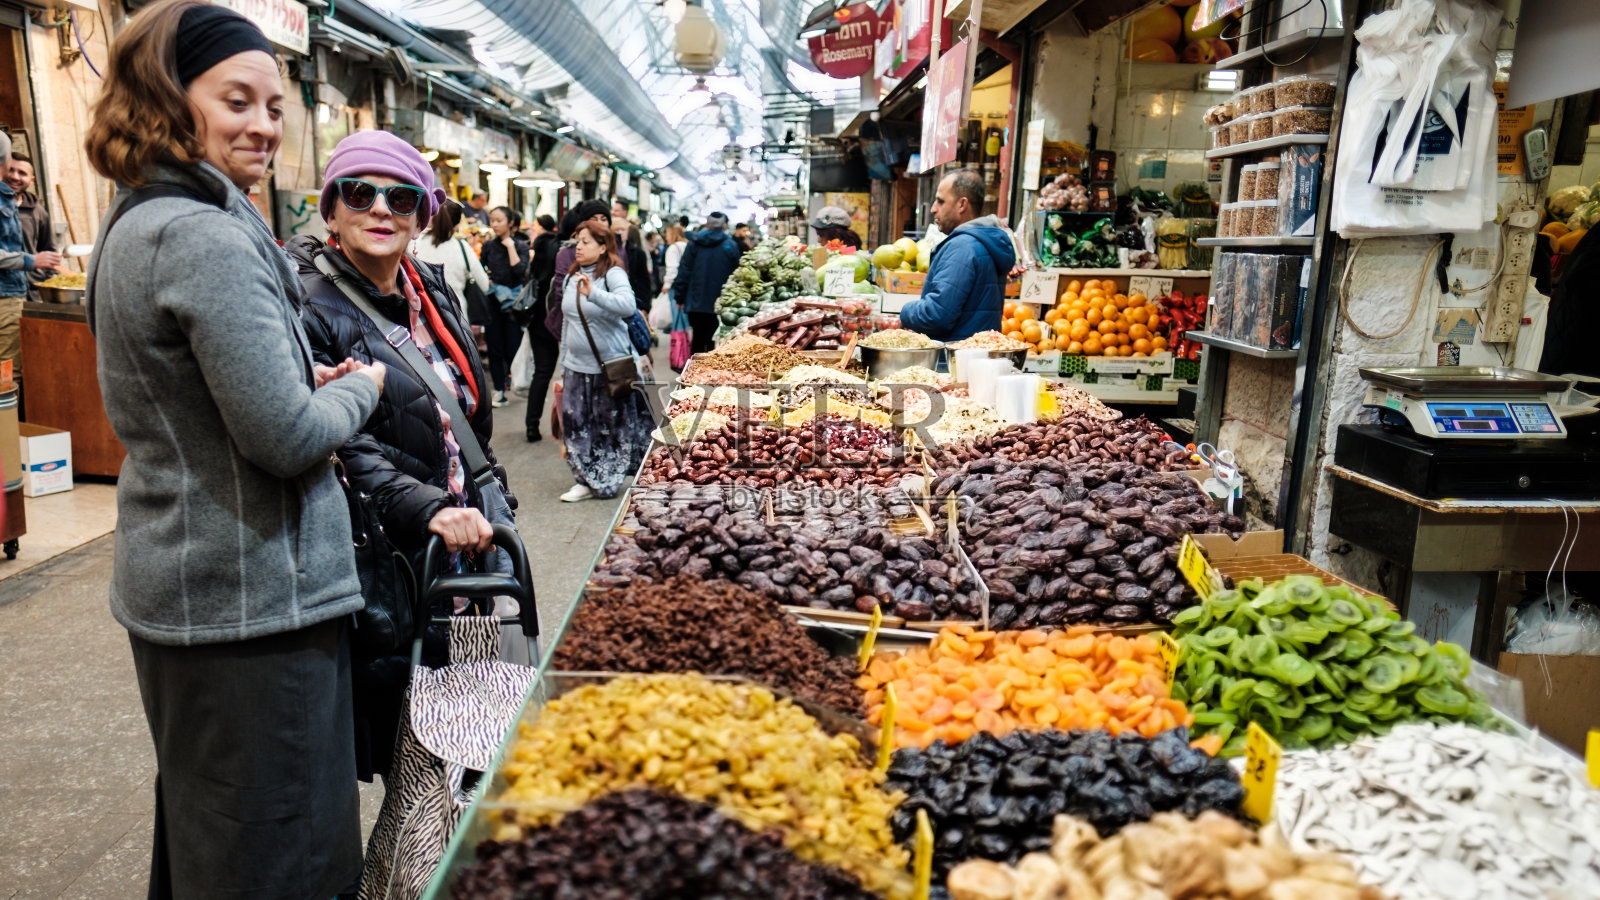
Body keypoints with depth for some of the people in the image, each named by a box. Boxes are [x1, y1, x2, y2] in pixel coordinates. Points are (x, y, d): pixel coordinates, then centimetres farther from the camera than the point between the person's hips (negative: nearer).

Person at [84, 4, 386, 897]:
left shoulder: (134, 224, 11)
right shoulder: (209, 237, -21)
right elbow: (287, 437, -24)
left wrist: (308, 380, 7)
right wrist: (362, 387, -5)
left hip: (180, 584, 10)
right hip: (254, 596, -10)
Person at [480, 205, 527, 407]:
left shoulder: (520, 246, -1)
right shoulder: (488, 246, 7)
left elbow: (520, 271, -17)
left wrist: (510, 245, -12)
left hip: (512, 302, -3)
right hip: (493, 302, 3)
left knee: (512, 348, -3)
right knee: (495, 349, 3)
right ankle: (499, 391, 10)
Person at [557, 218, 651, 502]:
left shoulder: (613, 274, -11)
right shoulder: (570, 278, 11)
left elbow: (627, 306, -31)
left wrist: (593, 293, -44)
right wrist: (563, 363, 20)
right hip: (577, 367, 6)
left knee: (615, 424, 3)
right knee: (577, 424, 5)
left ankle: (609, 481, 19)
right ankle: (588, 481, 16)